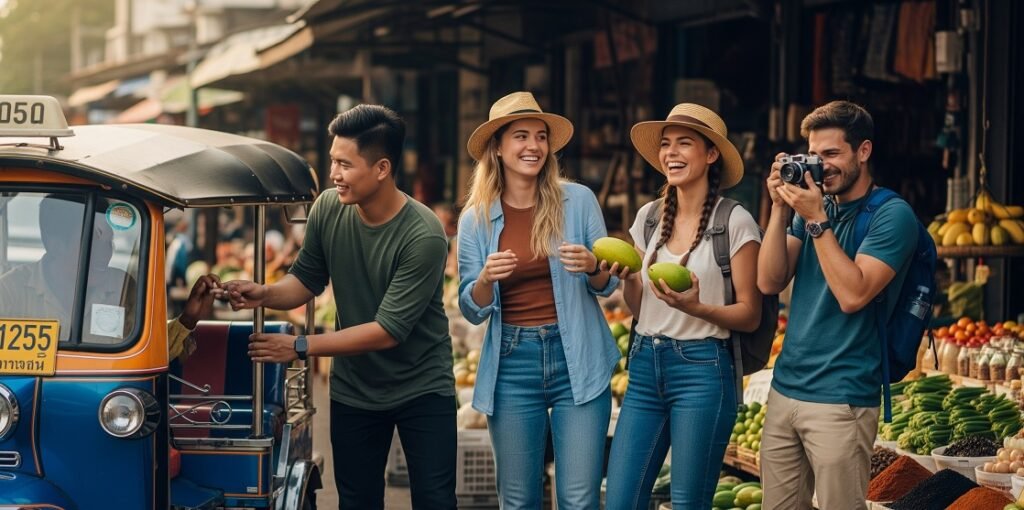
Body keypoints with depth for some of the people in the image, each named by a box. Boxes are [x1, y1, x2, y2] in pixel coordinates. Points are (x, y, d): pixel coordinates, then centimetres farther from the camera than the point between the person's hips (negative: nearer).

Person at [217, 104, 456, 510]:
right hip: (353, 390, 4)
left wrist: (300, 347, -23)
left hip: (422, 390, -4)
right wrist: (264, 295, -17)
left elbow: (388, 331, -25)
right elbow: (307, 279, 5)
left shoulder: (423, 236, -24)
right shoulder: (328, 209, -9)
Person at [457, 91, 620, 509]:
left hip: (577, 360, -1)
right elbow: (471, 311, 4)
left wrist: (591, 267, -16)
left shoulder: (578, 200, 0)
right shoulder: (476, 219, 3)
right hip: (511, 365, 1)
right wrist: (486, 278, -17)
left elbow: (608, 285, 7)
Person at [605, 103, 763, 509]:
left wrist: (696, 308, -22)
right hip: (646, 365, 5)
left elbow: (750, 315, -5)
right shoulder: (649, 216, 10)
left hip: (702, 369, -5)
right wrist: (627, 280, -4)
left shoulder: (735, 222, -7)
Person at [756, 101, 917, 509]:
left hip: (840, 399, -6)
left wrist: (816, 220, -17)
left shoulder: (892, 215, -9)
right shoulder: (812, 204, 11)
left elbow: (853, 295, -19)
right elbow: (769, 282, 4)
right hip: (785, 389, 6)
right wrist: (781, 209, -5)